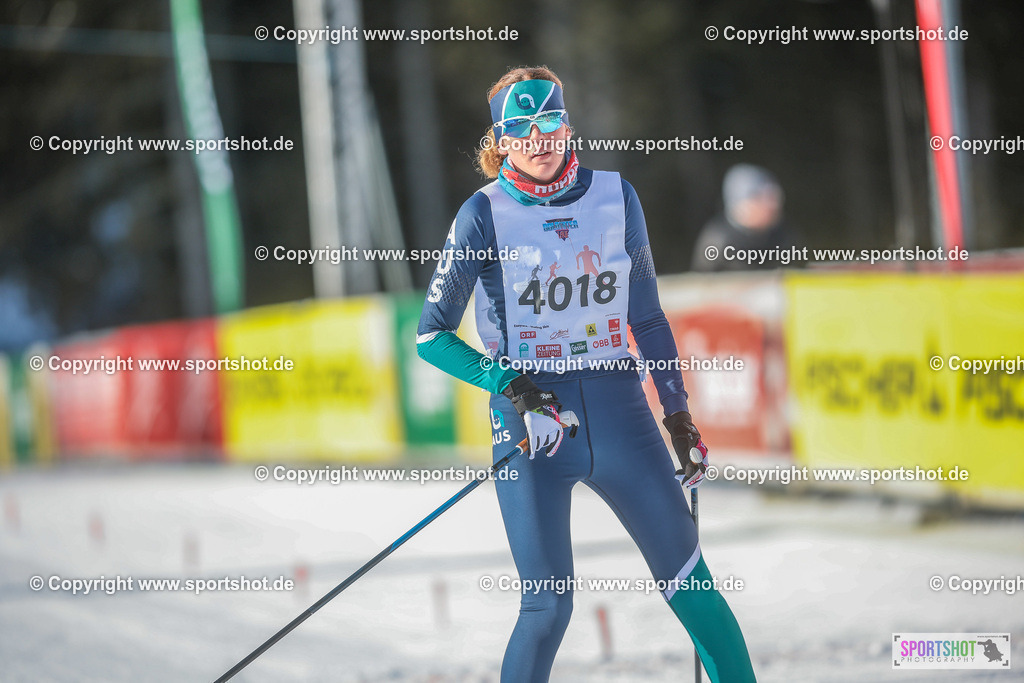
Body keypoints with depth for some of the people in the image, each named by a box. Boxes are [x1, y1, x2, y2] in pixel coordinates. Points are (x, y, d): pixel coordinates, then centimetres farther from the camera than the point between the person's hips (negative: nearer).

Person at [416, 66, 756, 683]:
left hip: (618, 408, 3)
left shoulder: (616, 196, 6)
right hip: (531, 417, -3)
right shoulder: (486, 213, -3)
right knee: (548, 607, -9)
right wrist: (508, 384, -16)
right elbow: (432, 336, -2)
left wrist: (678, 412, 12)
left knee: (689, 580, 1)